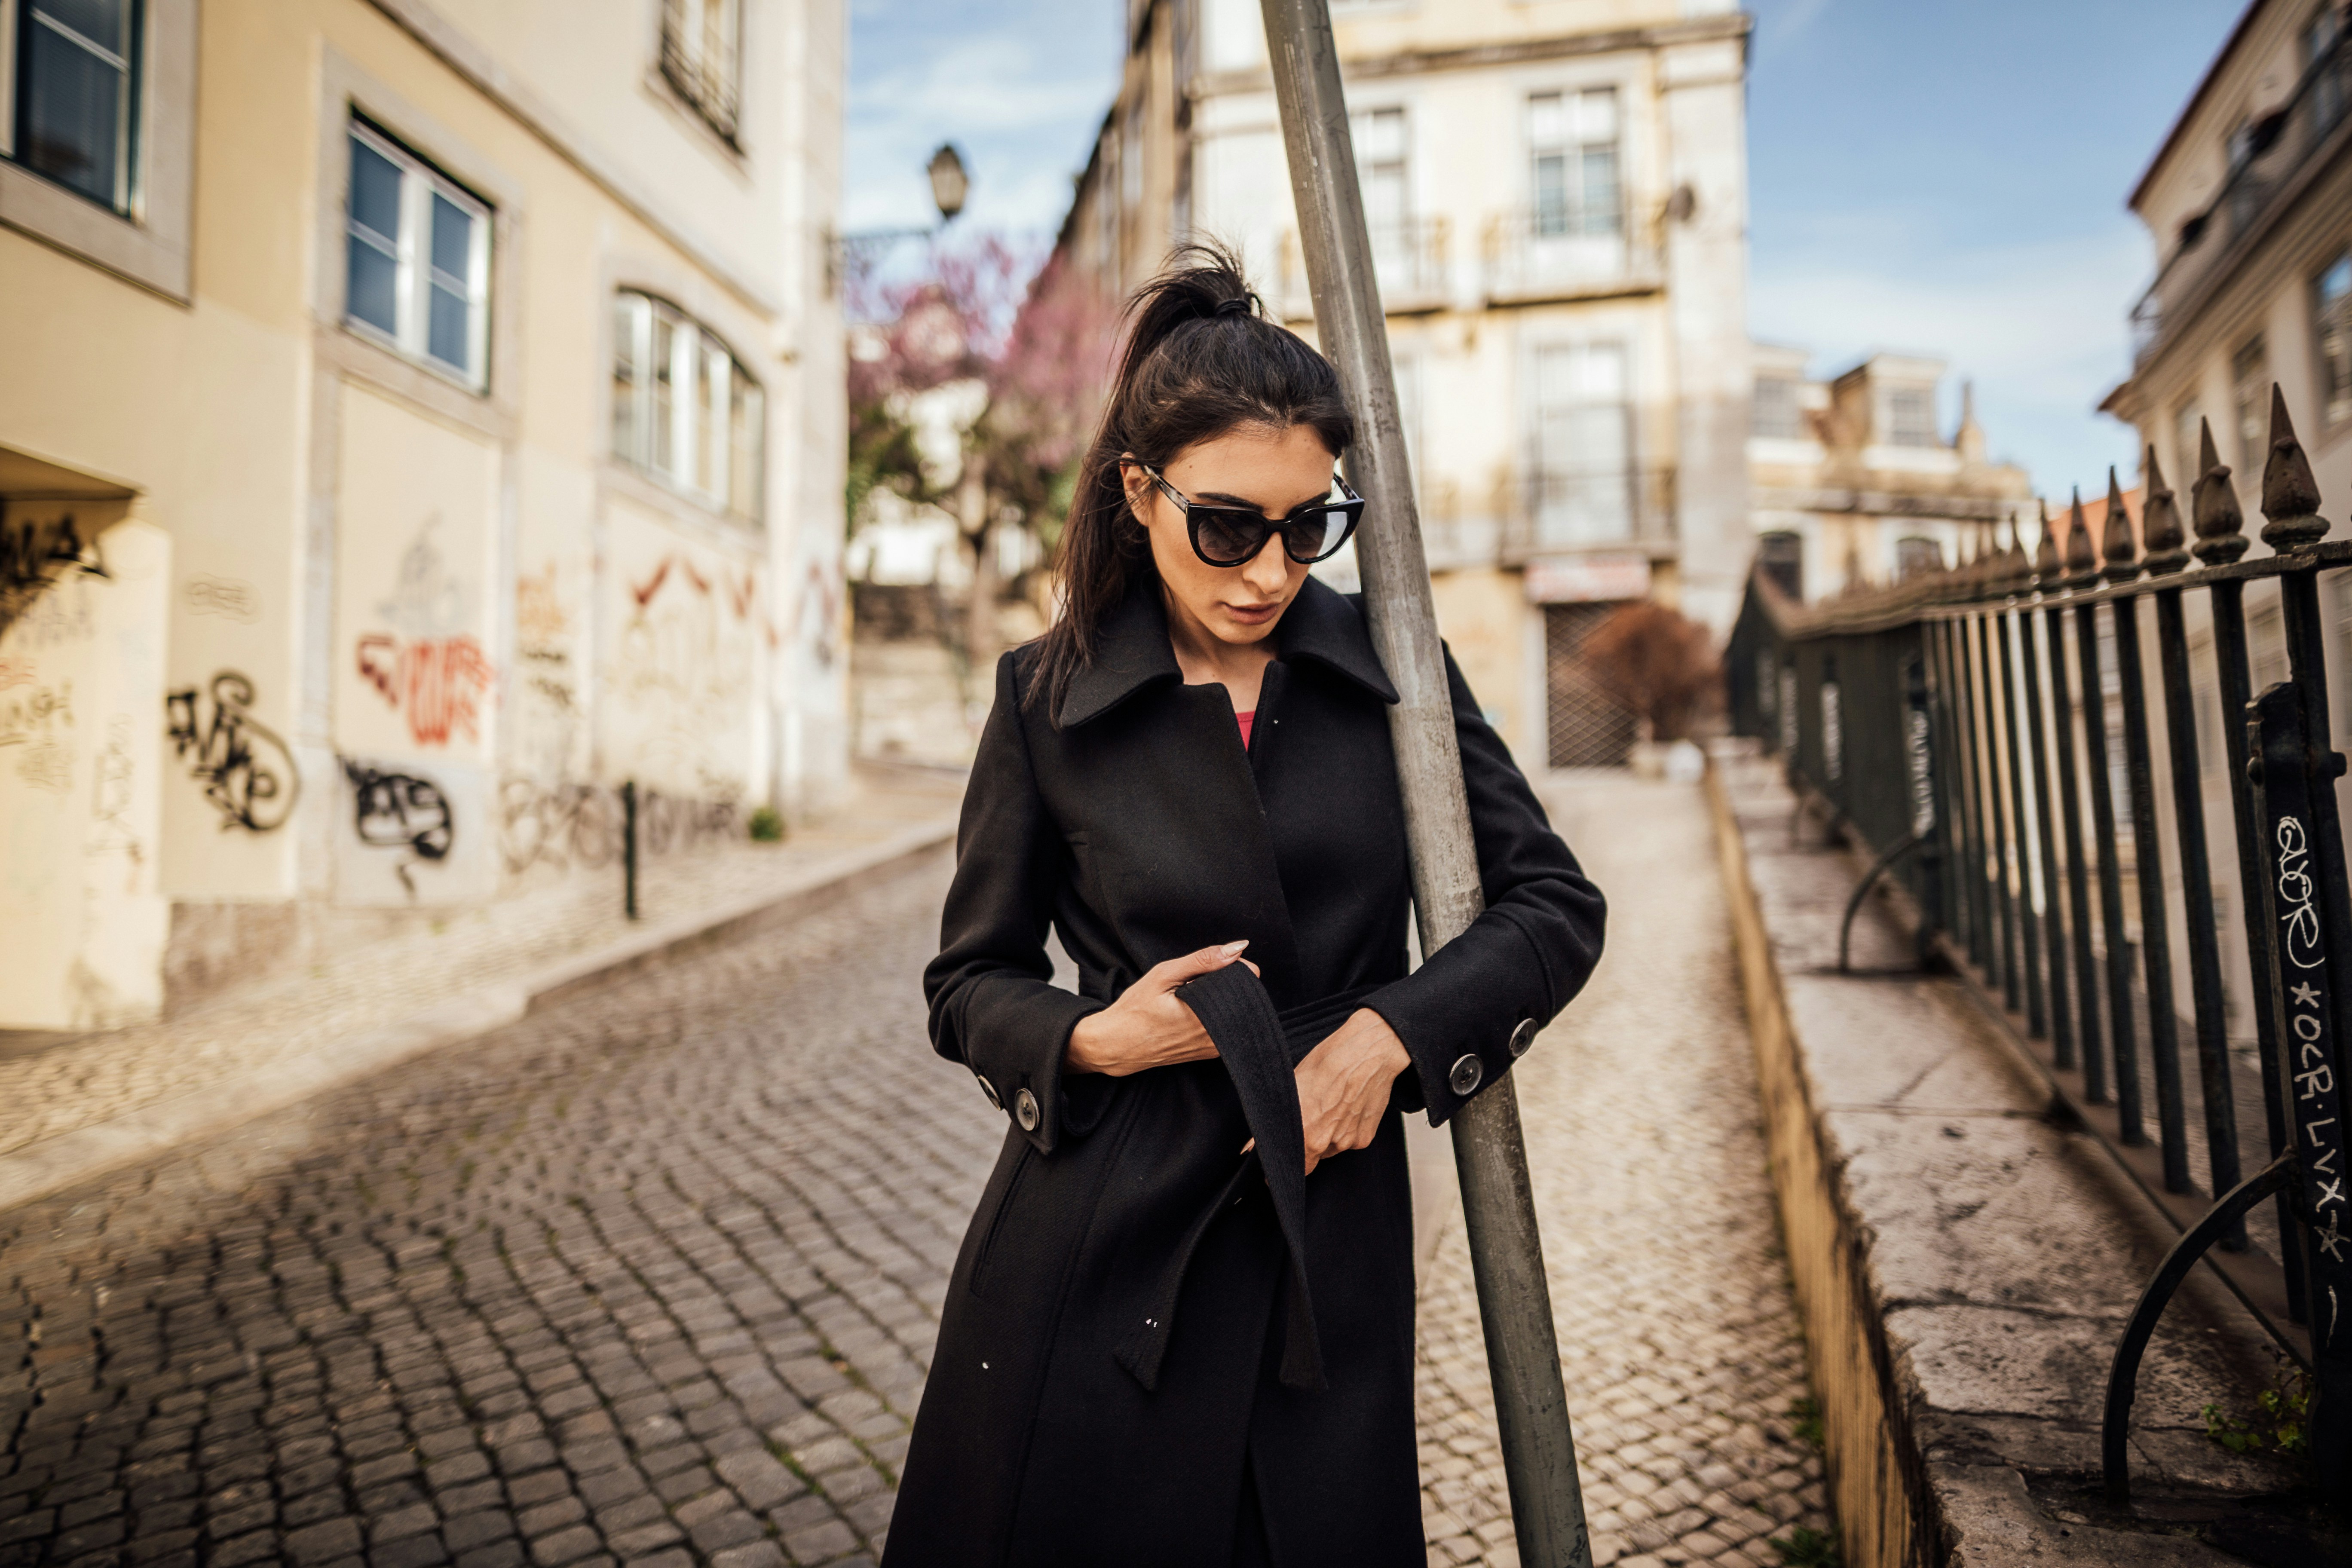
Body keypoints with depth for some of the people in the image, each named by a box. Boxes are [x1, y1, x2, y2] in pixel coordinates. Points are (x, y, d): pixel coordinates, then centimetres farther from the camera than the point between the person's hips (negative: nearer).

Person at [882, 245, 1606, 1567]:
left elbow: (1557, 905, 4)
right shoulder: (1049, 696, -2)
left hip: (1327, 1258, 1)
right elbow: (972, 979, 5)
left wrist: (1393, 1030, -11)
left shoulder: (1392, 672, 1)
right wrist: (1090, 1040, -15)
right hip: (1094, 1255, -1)